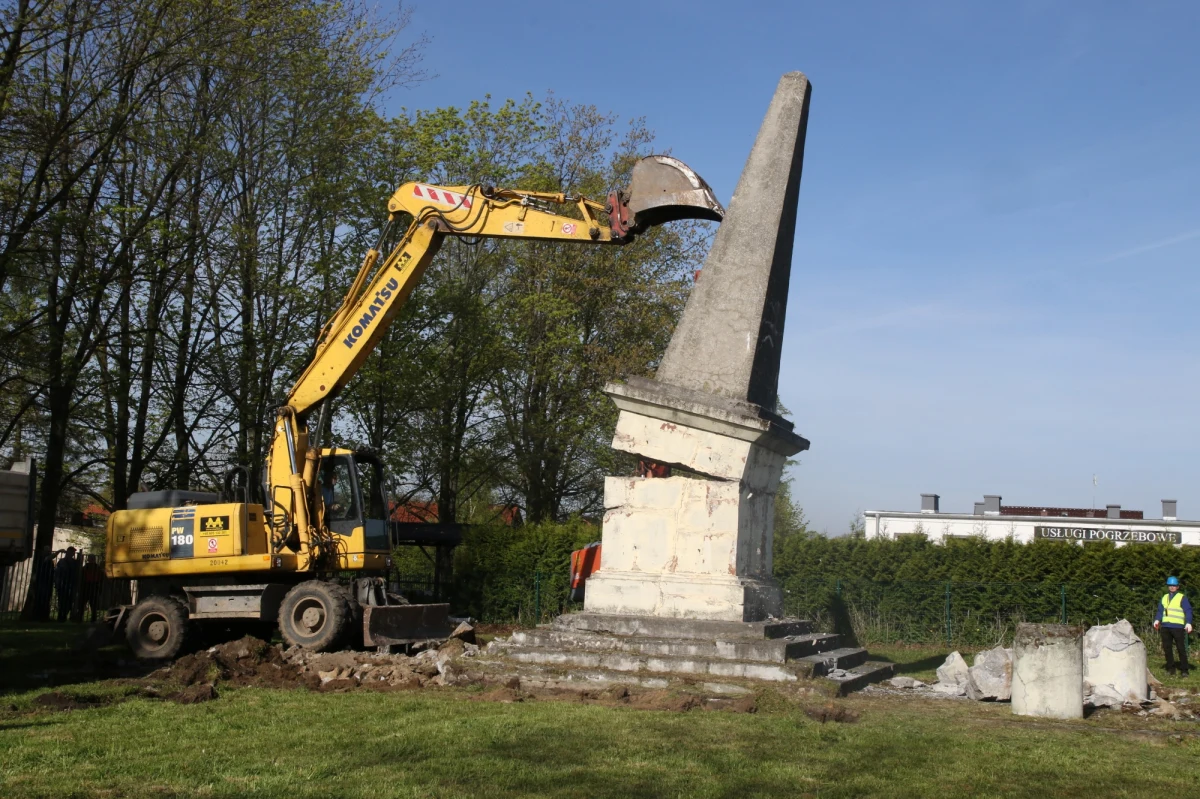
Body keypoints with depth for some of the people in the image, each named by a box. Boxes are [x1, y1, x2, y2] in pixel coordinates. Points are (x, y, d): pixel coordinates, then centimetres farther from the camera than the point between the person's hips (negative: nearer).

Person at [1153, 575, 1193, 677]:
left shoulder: (1182, 598, 2)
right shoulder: (1164, 598, 18)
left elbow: (1188, 611, -6)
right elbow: (1160, 610, 16)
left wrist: (1188, 623, -19)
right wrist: (1157, 620, -1)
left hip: (1177, 627, -5)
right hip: (1165, 627, 5)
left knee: (1181, 649, -5)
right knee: (1167, 648, 6)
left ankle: (1184, 670, 0)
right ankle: (1170, 669, 14)